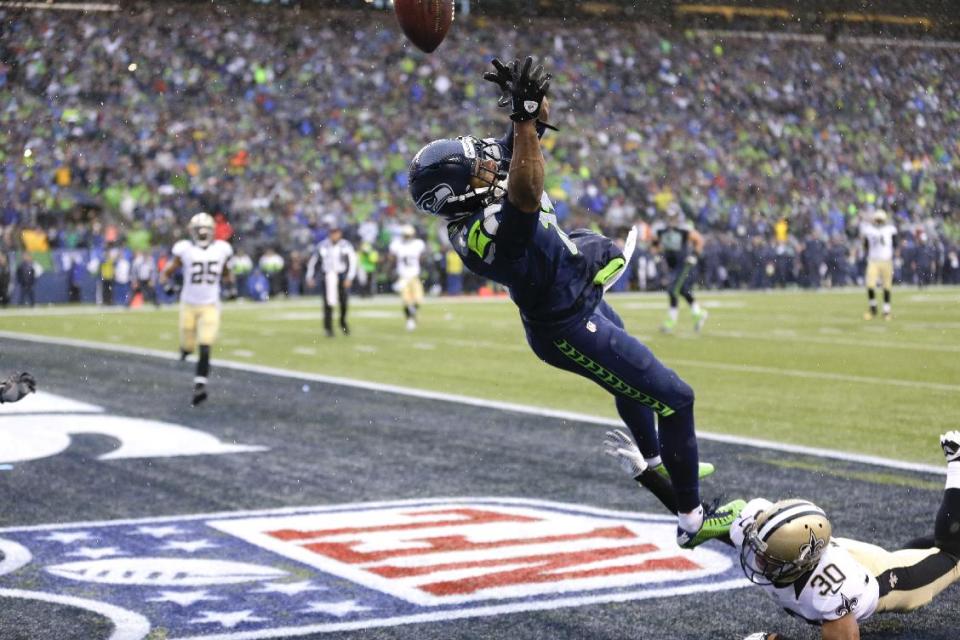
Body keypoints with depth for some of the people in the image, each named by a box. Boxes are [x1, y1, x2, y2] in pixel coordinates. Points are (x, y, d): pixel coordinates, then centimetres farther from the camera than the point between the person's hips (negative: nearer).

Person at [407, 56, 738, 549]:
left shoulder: (489, 188, -9)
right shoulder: (486, 234, -35)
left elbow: (529, 132, 0)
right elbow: (527, 196, -55)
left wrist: (530, 106, -21)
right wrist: (524, 115, -55)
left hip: (584, 302, 10)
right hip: (573, 332, -10)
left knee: (633, 380, 34)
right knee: (675, 400, -1)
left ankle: (657, 462, 59)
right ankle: (692, 519, 12)